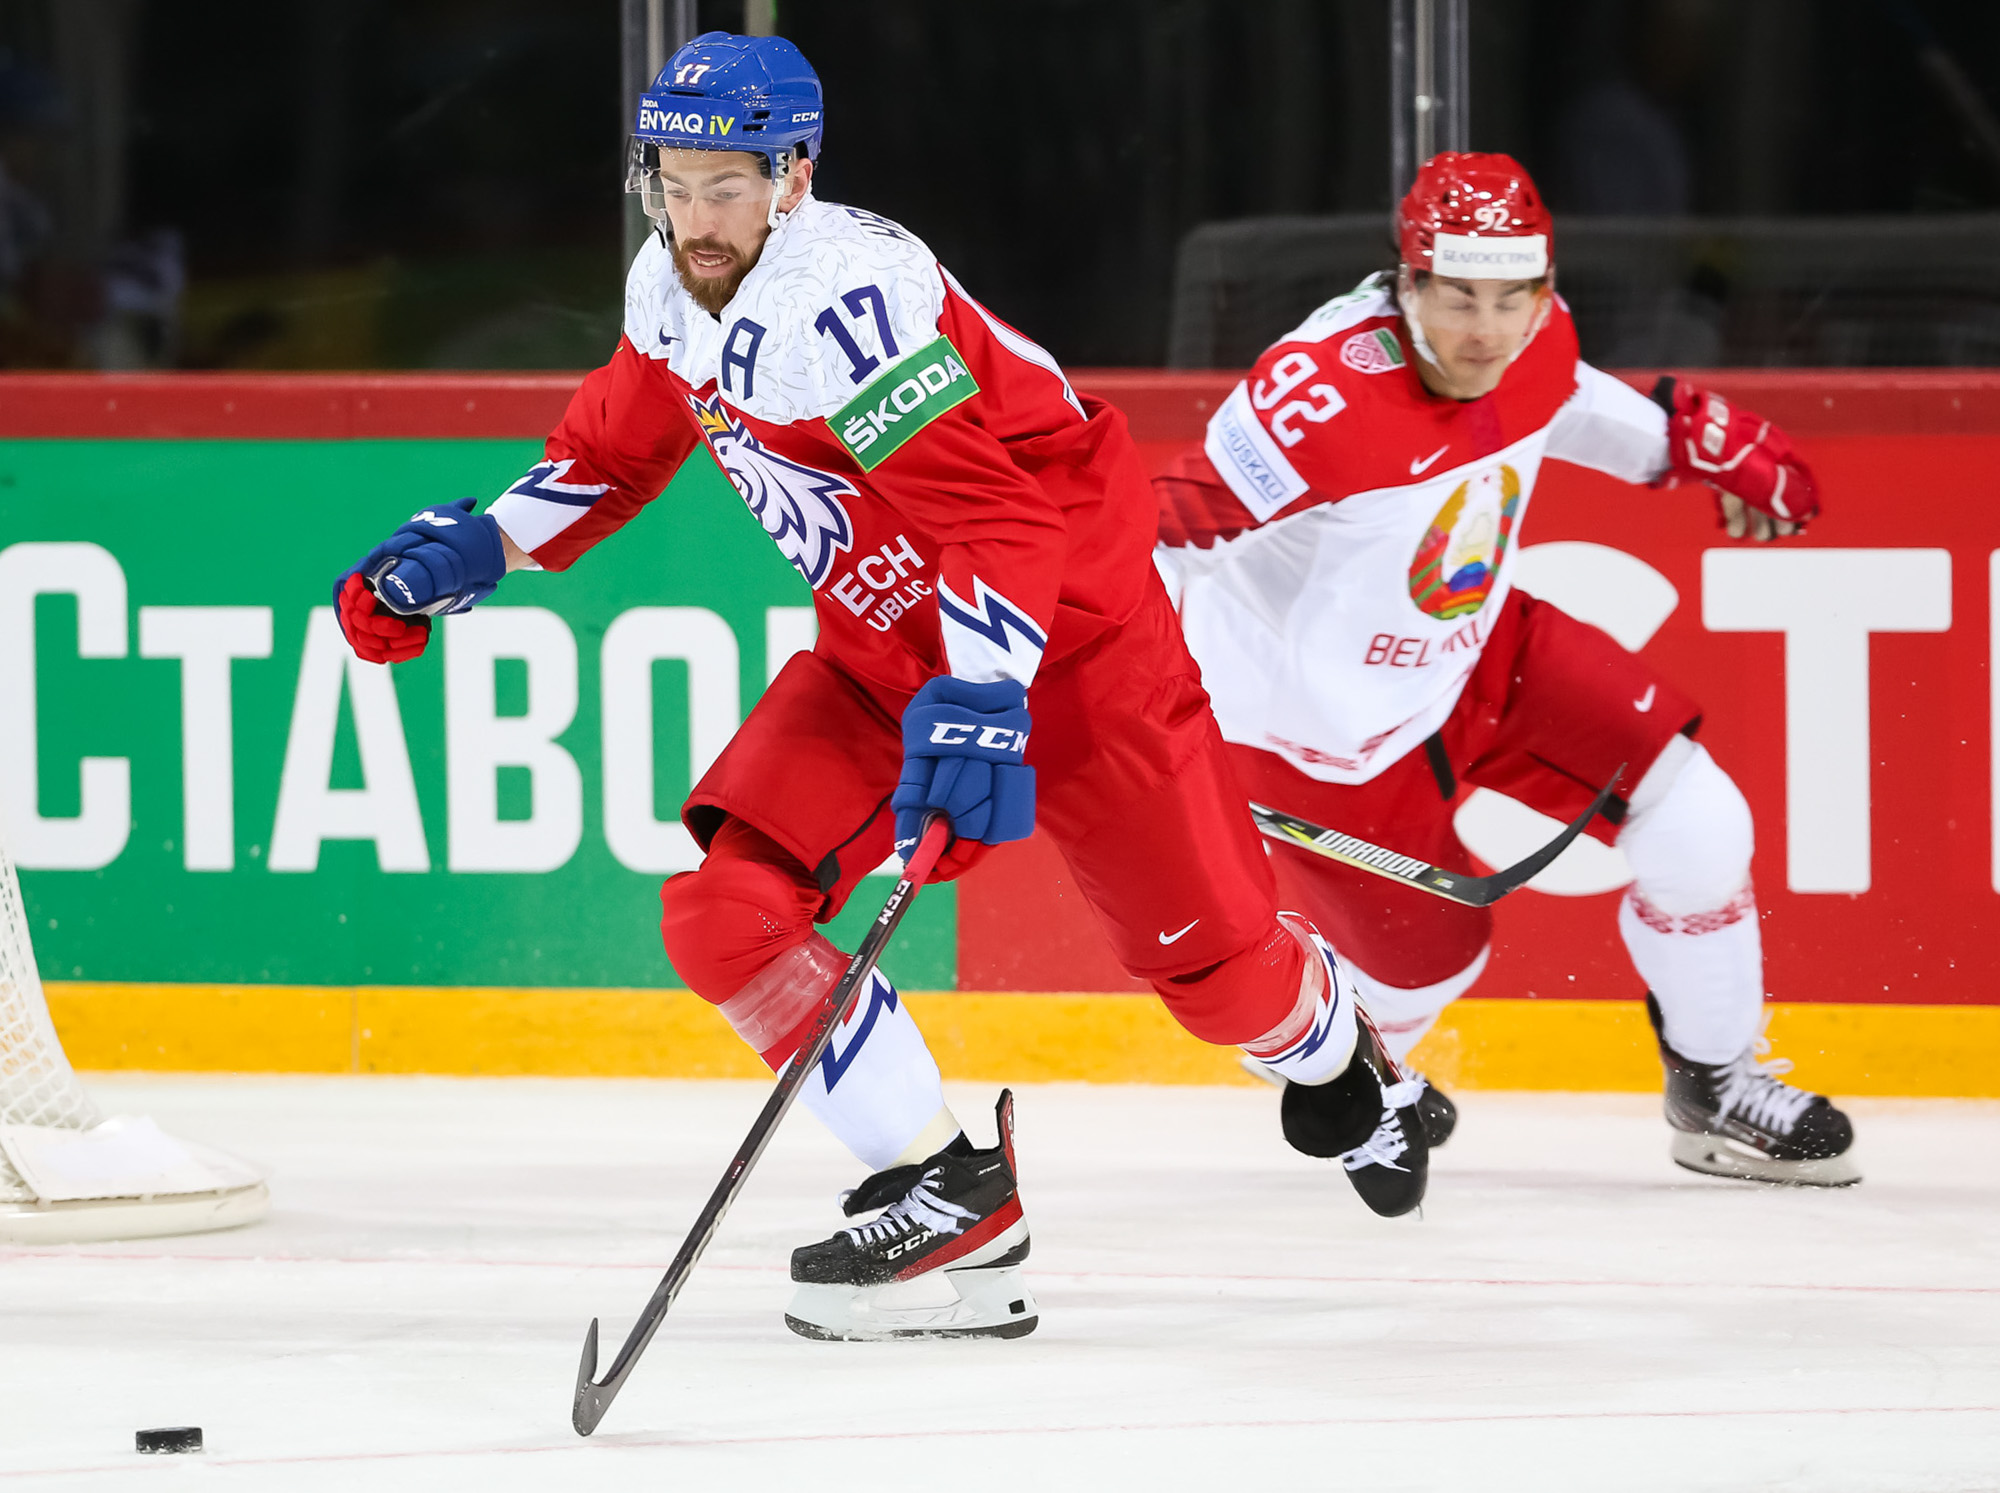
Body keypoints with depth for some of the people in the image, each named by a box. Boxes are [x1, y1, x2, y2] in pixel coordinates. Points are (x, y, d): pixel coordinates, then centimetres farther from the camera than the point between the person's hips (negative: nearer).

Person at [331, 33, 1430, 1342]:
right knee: (730, 911, -12)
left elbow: (994, 512, -37)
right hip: (880, 641, 8)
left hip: (1068, 625, -8)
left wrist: (980, 703, -47)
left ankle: (1335, 1057, 38)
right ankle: (953, 1198, -4)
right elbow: (614, 449, 16)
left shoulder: (848, 294, -30)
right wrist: (471, 551, 3)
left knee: (1214, 957, 0)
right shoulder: (672, 291, -3)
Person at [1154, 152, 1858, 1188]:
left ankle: (1718, 1089, 20)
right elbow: (1176, 532, -35)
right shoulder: (1325, 395, -36)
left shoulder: (1535, 349, -12)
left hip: (1477, 652, 7)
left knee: (1694, 824, -2)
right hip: (1322, 725, -6)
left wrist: (1705, 442, 22)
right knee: (1430, 957, 7)